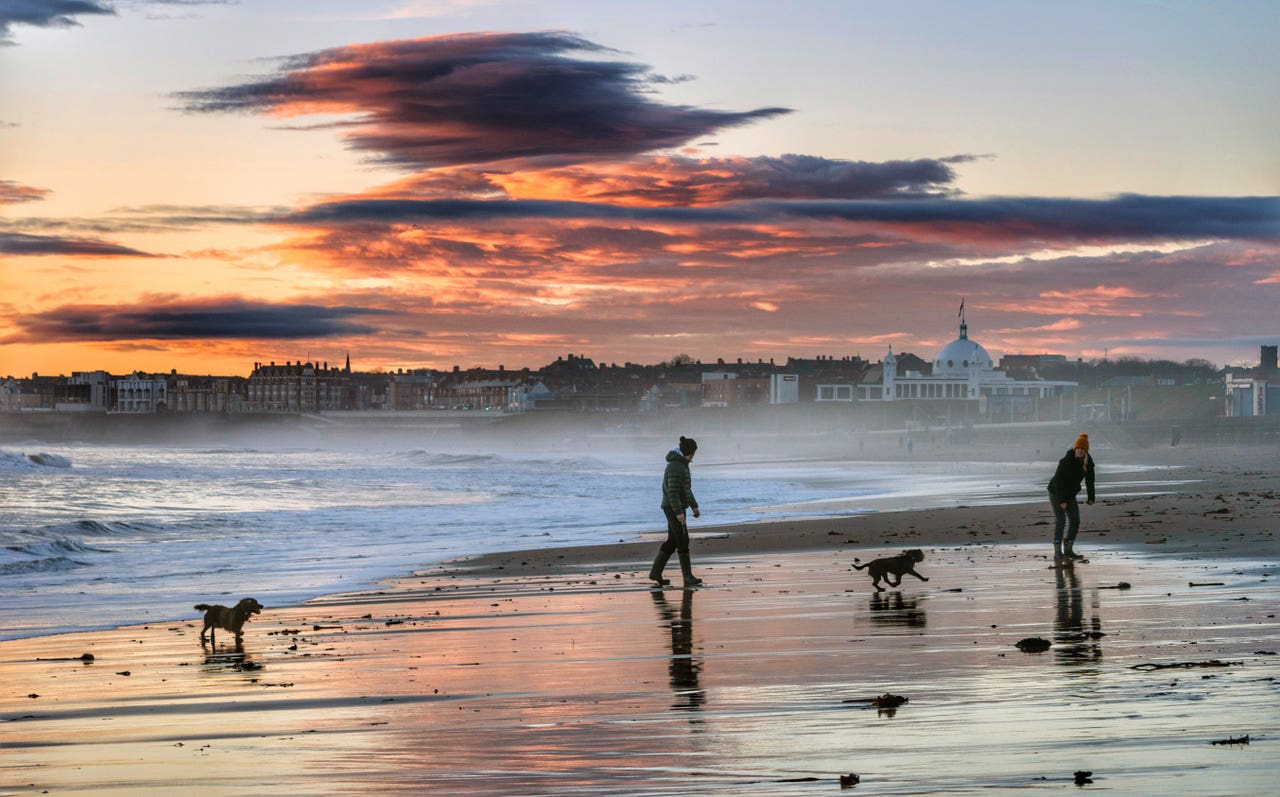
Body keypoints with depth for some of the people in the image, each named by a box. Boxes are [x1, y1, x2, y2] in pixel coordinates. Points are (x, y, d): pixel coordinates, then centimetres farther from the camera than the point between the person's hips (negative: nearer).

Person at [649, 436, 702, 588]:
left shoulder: (682, 464, 15)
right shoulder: (675, 467, -20)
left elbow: (686, 488, 23)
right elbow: (672, 491, -25)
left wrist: (694, 506, 21)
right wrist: (679, 512, -27)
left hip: (677, 508, 11)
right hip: (673, 508, -11)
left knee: (672, 541, 14)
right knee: (683, 541, -11)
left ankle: (655, 572, 20)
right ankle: (688, 578, -12)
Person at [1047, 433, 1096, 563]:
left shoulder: (1088, 462, -10)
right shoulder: (1066, 461, -30)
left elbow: (1089, 480, 1)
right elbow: (1058, 480, -27)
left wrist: (1091, 498, -6)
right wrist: (1062, 501, -27)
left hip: (1070, 494, 7)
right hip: (1056, 492, -7)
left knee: (1075, 521, 4)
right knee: (1060, 521, -15)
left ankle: (1068, 550, 15)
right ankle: (1057, 554, -15)